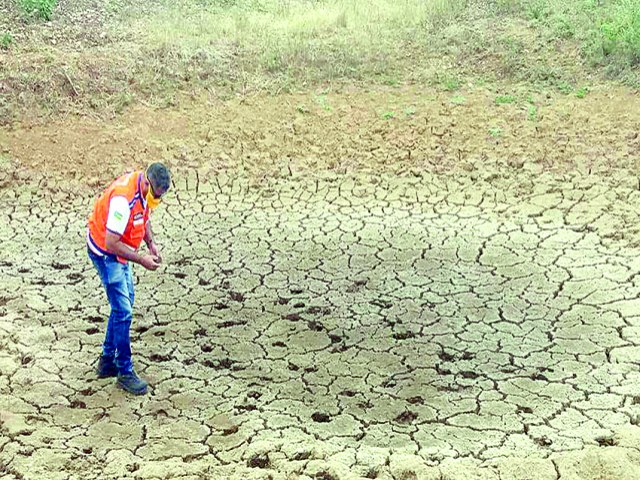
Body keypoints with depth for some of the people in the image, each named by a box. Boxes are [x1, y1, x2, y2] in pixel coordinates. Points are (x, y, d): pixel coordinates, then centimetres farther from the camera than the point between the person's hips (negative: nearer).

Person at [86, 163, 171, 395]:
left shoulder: (145, 188, -6)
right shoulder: (123, 198, -34)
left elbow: (144, 217, 13)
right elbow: (112, 243, -32)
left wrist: (151, 244, -1)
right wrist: (141, 260, -25)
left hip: (118, 251, 9)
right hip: (105, 252, -9)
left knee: (125, 303, 16)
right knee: (123, 311, -8)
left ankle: (108, 361, 28)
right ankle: (125, 372, 2)